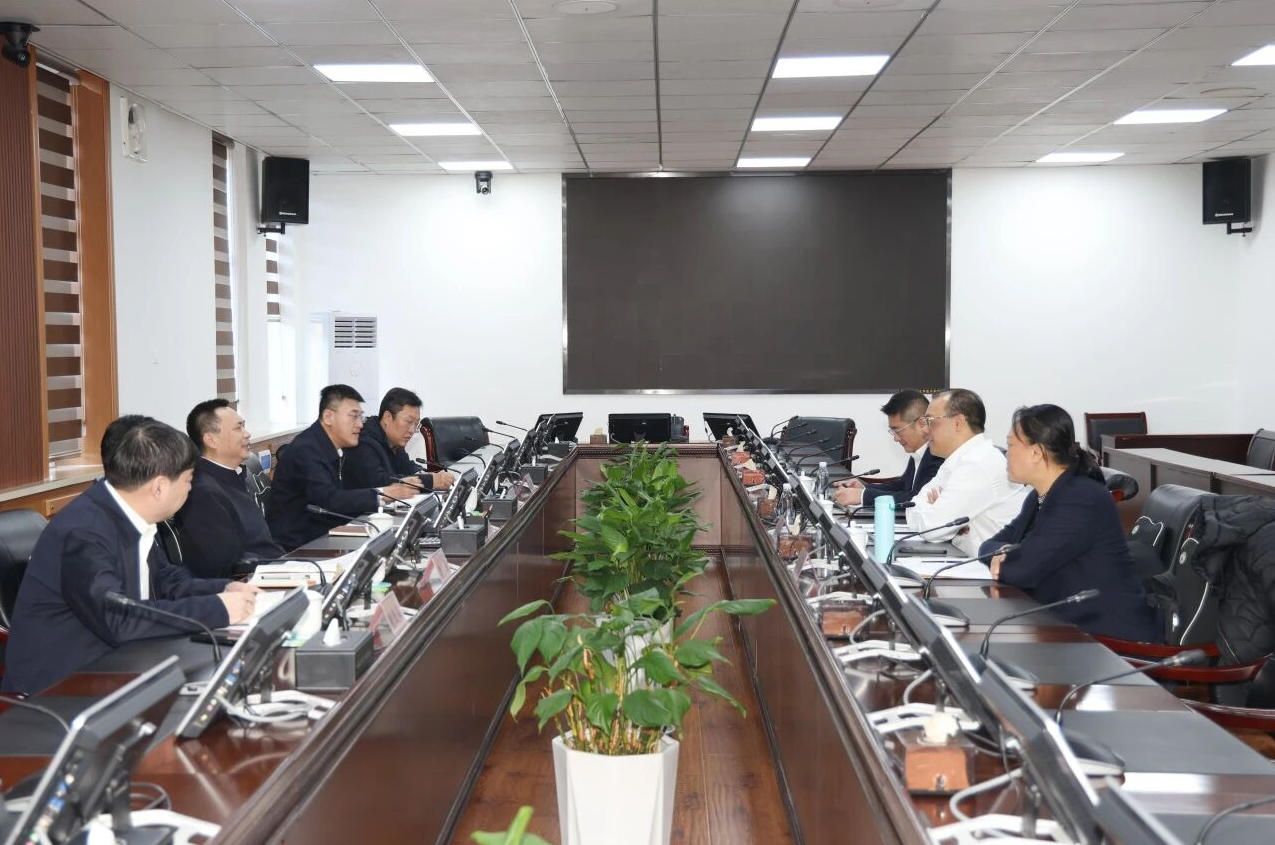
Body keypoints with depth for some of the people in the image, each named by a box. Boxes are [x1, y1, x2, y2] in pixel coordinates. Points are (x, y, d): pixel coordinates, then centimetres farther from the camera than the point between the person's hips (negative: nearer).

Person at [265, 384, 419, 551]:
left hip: (320, 537, 8)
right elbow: (328, 500, -27)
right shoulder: (306, 449, -17)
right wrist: (380, 493, -24)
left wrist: (395, 487, -9)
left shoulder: (336, 447, 8)